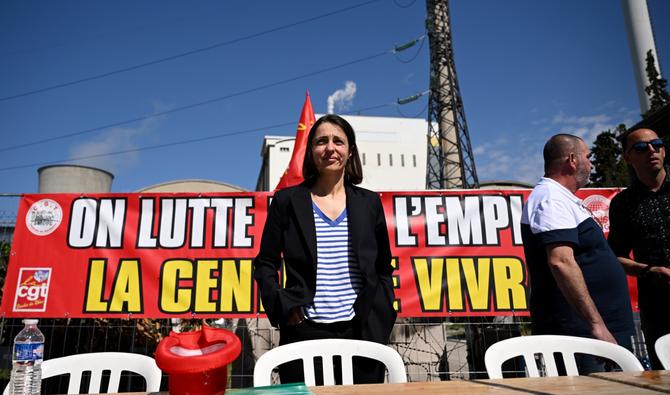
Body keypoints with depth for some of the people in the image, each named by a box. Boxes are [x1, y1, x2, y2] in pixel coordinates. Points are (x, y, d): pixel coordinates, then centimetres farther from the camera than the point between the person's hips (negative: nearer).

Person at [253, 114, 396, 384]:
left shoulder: (369, 203, 8)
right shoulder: (286, 201, 3)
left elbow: (384, 269, 12)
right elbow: (265, 264, 6)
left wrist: (381, 317, 2)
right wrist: (283, 306, -6)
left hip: (362, 331, 2)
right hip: (305, 331, -1)